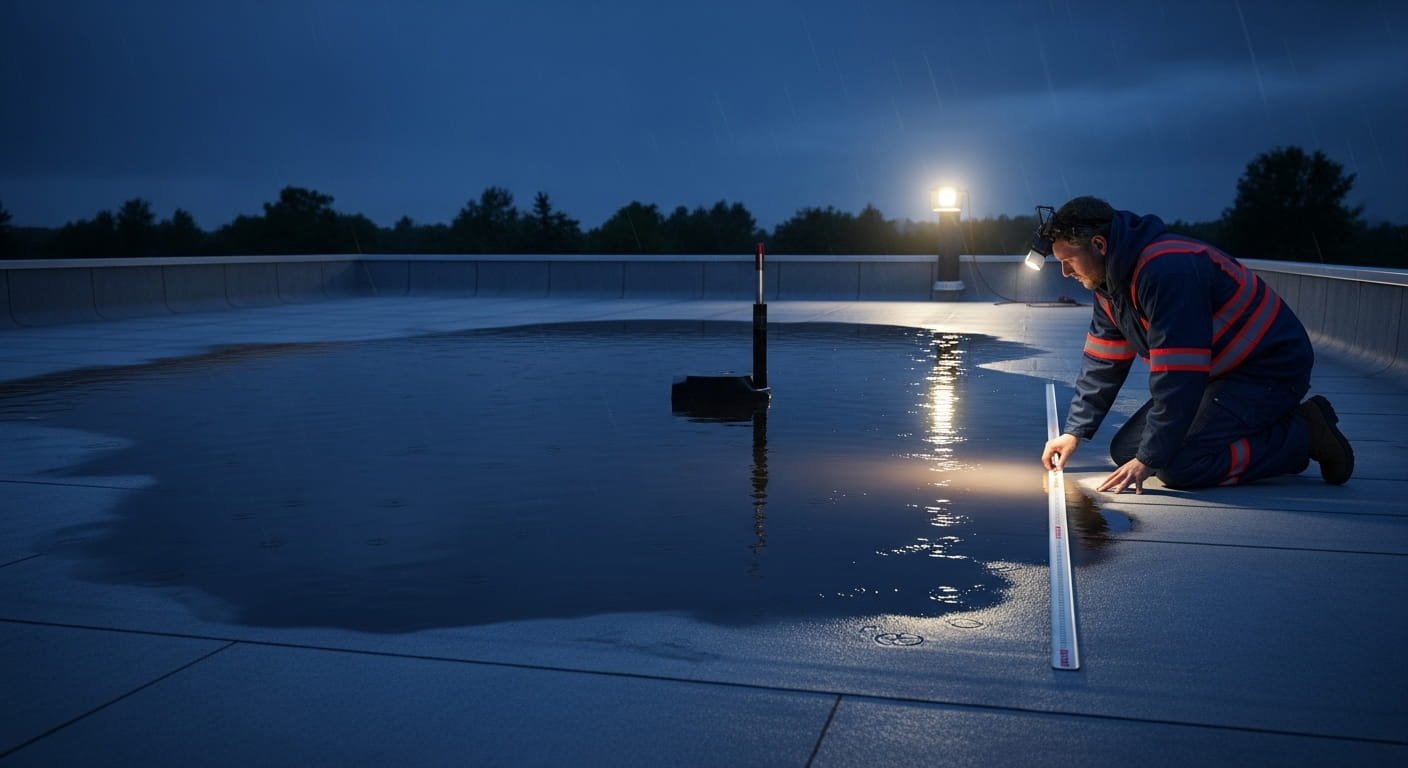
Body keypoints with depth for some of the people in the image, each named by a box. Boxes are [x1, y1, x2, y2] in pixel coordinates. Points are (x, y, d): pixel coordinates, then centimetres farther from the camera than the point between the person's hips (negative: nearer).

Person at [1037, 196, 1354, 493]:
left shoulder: (1167, 271, -30)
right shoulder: (1112, 278, 2)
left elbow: (1176, 380, -31)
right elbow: (1103, 363, 10)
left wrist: (1149, 460, -26)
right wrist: (1075, 431, 7)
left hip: (1269, 368, -10)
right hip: (1220, 372, 10)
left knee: (1178, 467, -24)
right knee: (1126, 451, 4)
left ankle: (1303, 435, -4)